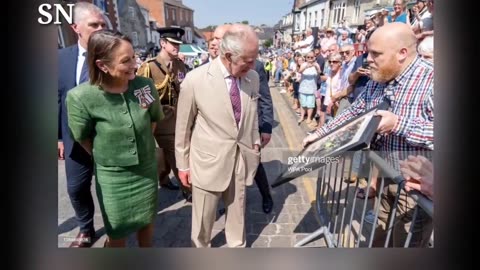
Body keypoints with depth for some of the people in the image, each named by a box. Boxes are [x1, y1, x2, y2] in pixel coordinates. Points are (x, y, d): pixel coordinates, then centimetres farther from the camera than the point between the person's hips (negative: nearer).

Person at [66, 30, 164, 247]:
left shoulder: (145, 85, -16)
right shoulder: (81, 97, -24)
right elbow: (82, 138, -5)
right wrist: (106, 157, 8)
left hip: (146, 168, 3)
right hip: (112, 175, -2)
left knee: (146, 221, 24)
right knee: (117, 233, 16)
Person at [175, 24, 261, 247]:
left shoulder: (253, 78, -4)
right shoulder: (195, 80, -16)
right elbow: (183, 126, -7)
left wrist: (255, 144, 13)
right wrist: (183, 164, -1)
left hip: (242, 158, 4)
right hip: (208, 161, -3)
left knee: (237, 210, 21)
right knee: (203, 216, 16)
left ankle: (238, 246, 47)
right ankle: (200, 247, 45)